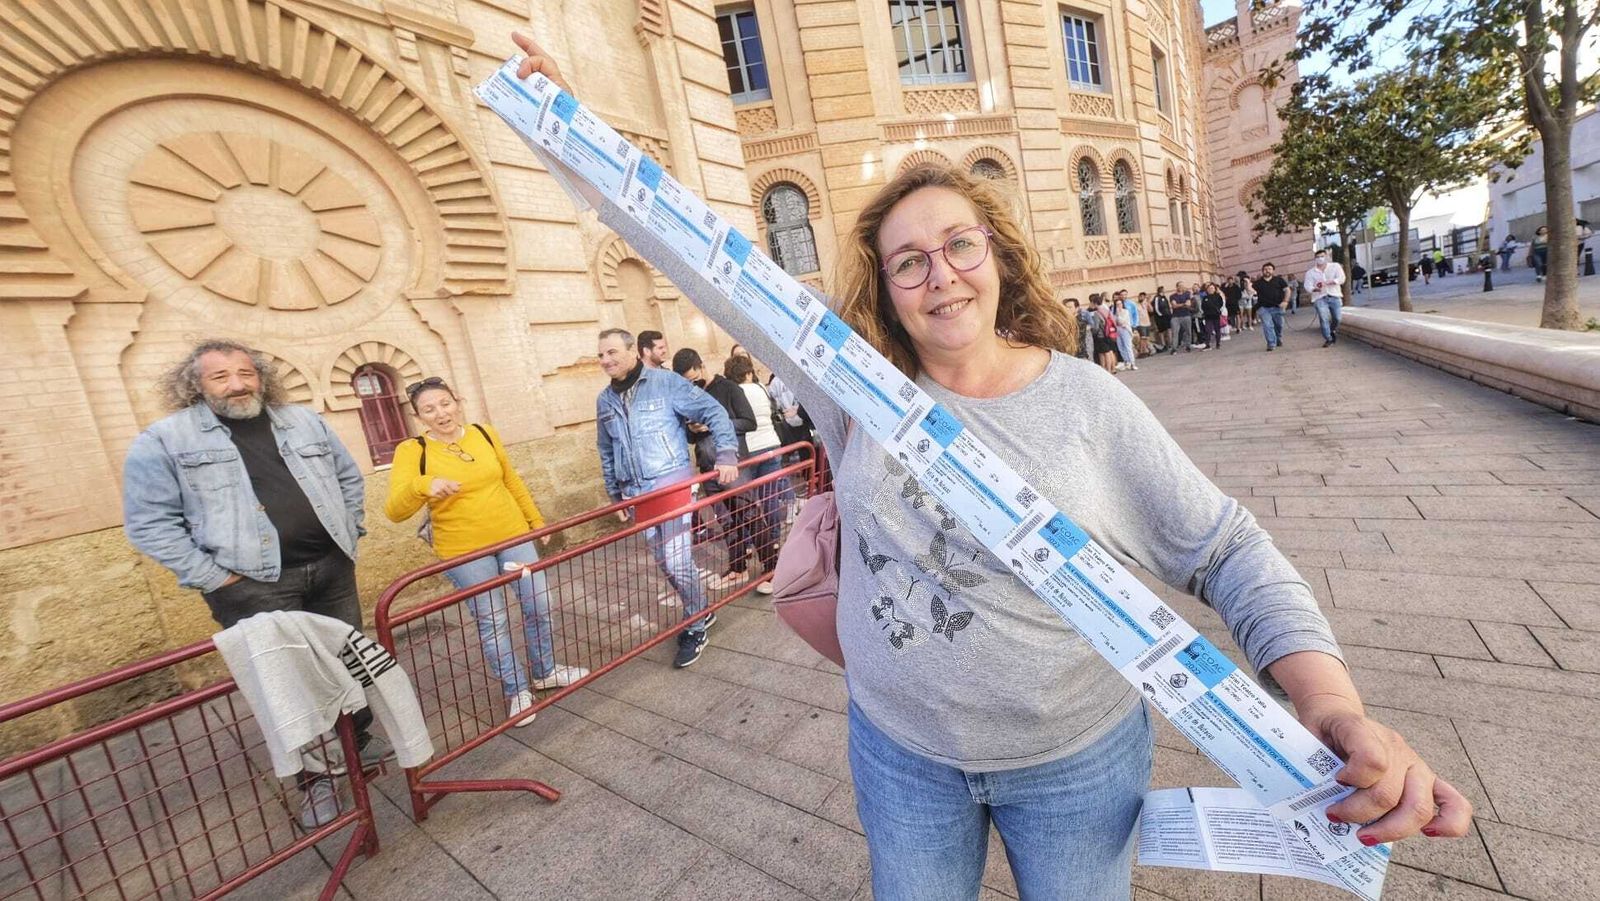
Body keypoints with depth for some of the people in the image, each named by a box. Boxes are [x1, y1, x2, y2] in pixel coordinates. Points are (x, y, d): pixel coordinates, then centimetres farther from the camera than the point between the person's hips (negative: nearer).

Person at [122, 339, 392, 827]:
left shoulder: (305, 422, 9)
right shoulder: (163, 440, -3)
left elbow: (350, 478, 16)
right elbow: (149, 523, -4)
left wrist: (347, 536, 8)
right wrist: (211, 577, -10)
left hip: (331, 568, 4)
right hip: (255, 584, -4)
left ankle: (361, 740, 35)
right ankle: (313, 777, 21)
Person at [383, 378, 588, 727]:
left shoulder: (484, 433, 1)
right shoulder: (411, 450, -9)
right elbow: (394, 512, -17)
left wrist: (536, 519, 15)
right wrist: (422, 485, -36)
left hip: (513, 536, 4)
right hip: (464, 552, -3)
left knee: (539, 605, 10)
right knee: (492, 622, 5)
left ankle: (546, 671, 32)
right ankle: (516, 690, 24)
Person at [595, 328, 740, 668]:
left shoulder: (665, 382, -8)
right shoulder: (604, 401, 10)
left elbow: (714, 413, -7)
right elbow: (606, 452, 19)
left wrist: (727, 454, -16)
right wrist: (616, 495, 20)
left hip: (673, 483, -6)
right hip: (637, 493, 6)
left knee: (677, 562, -8)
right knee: (664, 563, 13)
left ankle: (695, 629, 15)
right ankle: (699, 611, 36)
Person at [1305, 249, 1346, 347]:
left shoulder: (1335, 266, 7)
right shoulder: (1310, 272, 8)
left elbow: (1341, 279, -4)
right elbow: (1307, 285, -3)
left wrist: (1328, 282, -21)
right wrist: (1314, 289, -25)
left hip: (1334, 296, 1)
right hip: (1320, 298, -1)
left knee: (1337, 318, 1)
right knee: (1323, 318, -11)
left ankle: (1333, 331, 31)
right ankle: (1328, 338, -2)